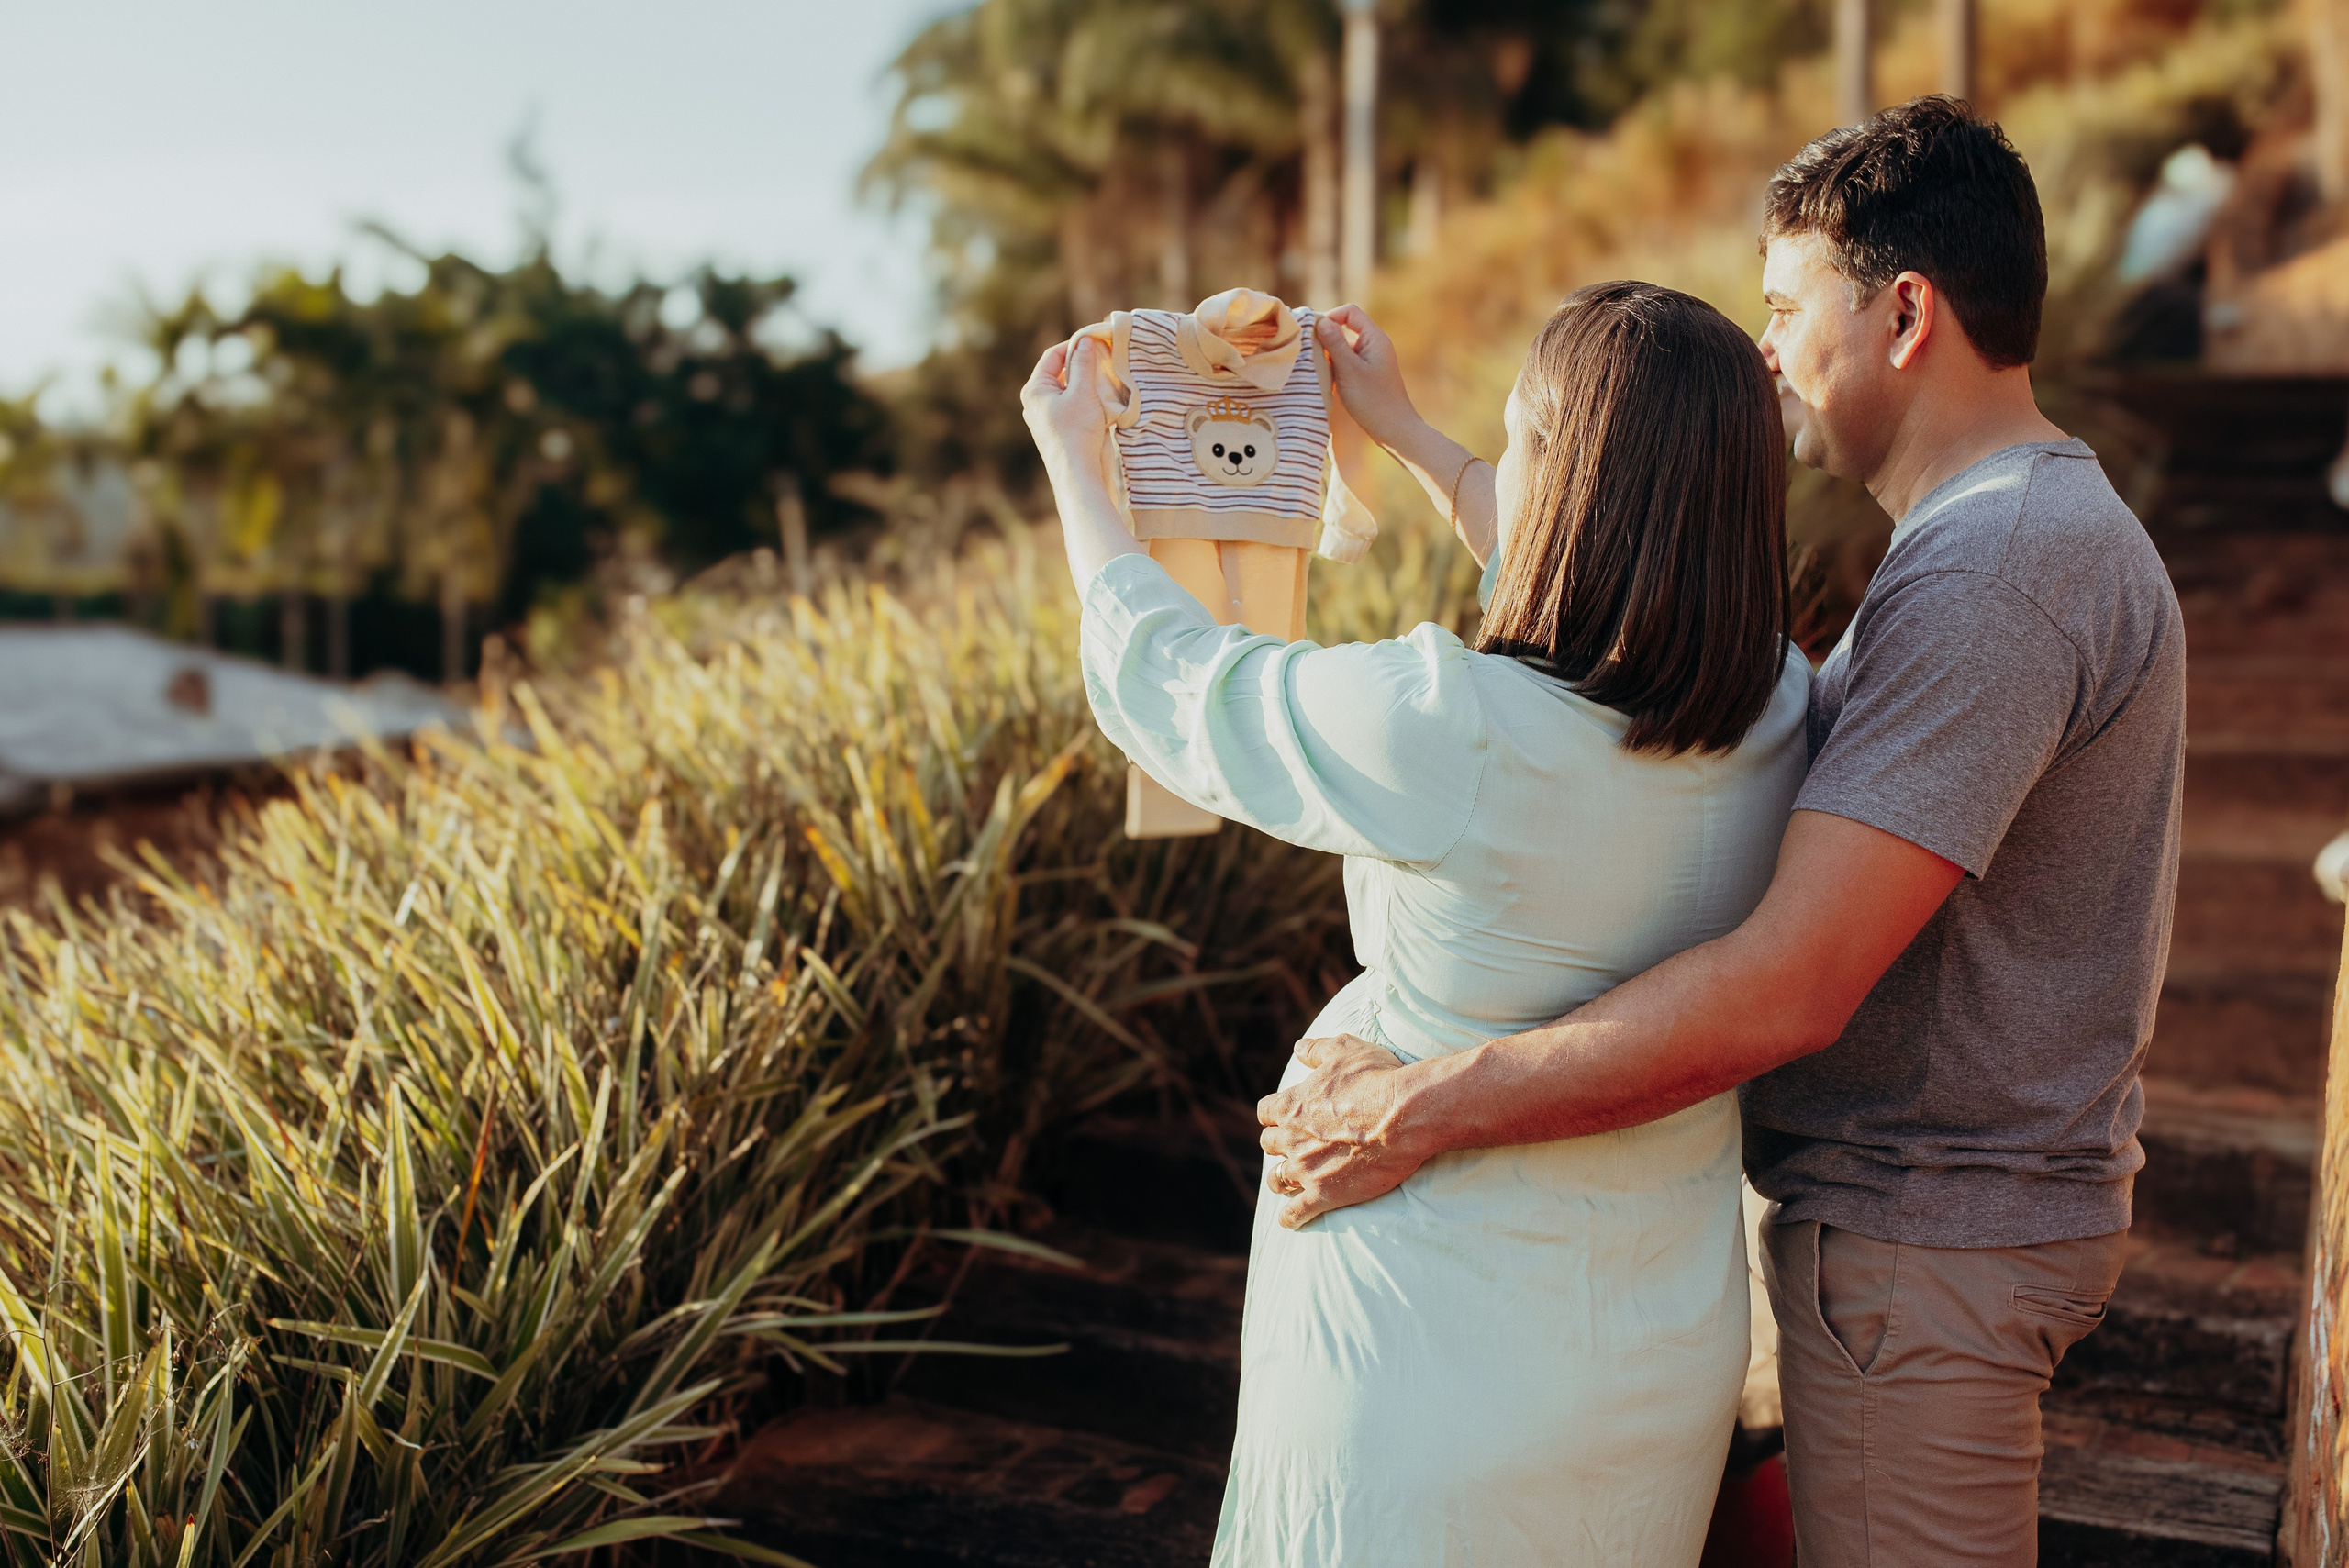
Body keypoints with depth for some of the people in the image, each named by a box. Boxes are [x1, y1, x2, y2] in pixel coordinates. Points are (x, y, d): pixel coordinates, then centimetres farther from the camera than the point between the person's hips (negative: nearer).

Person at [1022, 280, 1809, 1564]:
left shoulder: (1446, 730, -28)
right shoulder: (1779, 712, -10)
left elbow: (1161, 674, -9)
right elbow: (1578, 590, 13)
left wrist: (1072, 459, 9)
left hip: (1425, 1362, -5)